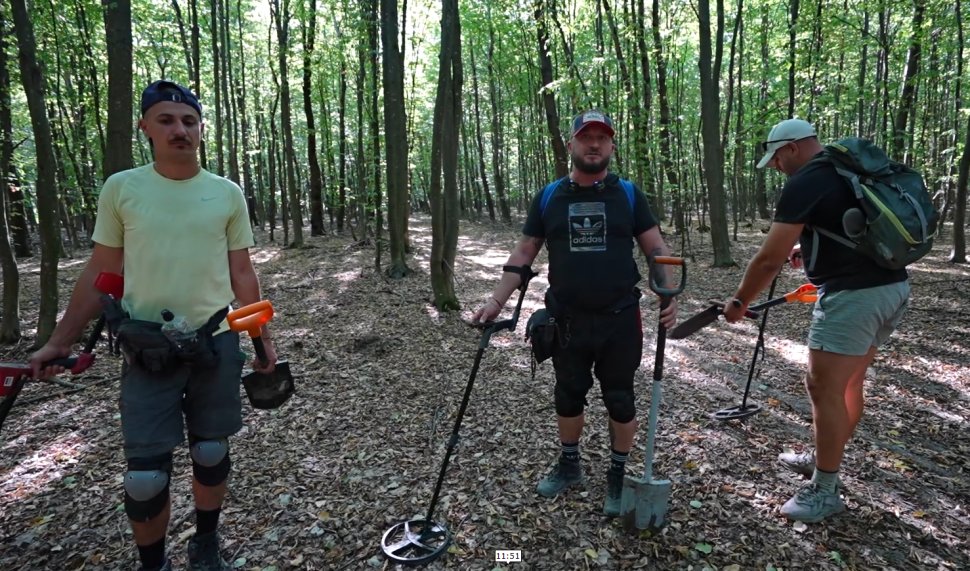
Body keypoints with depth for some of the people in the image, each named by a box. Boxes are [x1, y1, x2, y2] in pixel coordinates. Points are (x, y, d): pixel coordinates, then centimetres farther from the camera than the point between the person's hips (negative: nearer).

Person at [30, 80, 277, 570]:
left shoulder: (227, 193, 1)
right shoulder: (120, 188, -1)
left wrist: (264, 337, 6)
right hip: (147, 349, -1)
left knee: (211, 455, 13)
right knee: (145, 477, 0)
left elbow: (242, 274, 6)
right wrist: (59, 341, 3)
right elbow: (100, 274, 4)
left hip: (217, 343, 1)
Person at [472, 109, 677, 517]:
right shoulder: (549, 197, 4)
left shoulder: (628, 194, 1)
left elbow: (656, 249, 2)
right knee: (568, 396, 15)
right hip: (566, 320, 2)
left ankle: (619, 476, 29)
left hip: (619, 319, -1)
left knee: (620, 399, 9)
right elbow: (523, 254, 5)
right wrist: (496, 301, -4)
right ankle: (569, 466, 37)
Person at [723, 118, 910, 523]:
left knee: (824, 389, -1)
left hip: (853, 295, -10)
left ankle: (825, 492, 10)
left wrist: (739, 302, 0)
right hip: (893, 286, 10)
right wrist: (809, 248, 22)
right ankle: (823, 459, 35)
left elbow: (769, 260, -12)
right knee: (847, 384, 19)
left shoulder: (804, 182, -11)